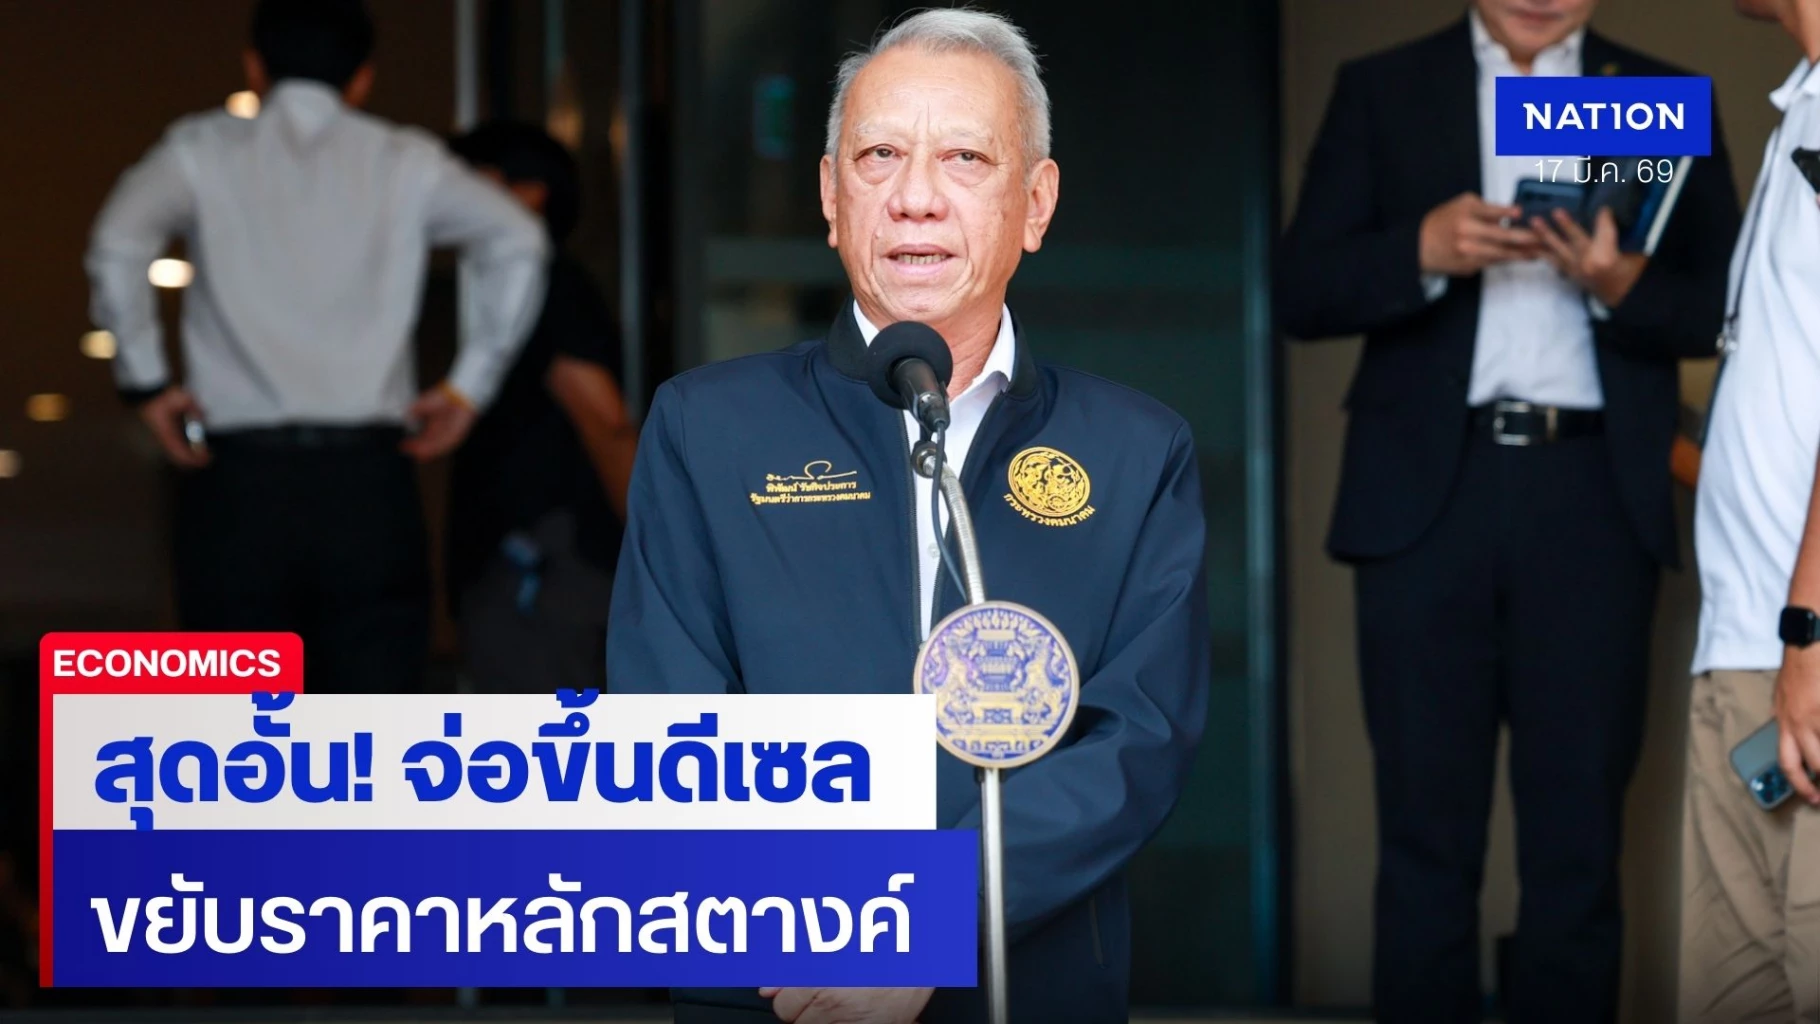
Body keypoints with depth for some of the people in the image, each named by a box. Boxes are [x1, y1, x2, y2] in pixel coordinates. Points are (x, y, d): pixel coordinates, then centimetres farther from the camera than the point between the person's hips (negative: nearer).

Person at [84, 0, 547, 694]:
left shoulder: (201, 151, 8)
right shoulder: (407, 161, 11)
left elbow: (118, 244, -10)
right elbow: (516, 240, -4)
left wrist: (147, 383, -2)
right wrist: (470, 386, 1)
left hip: (240, 479, -1)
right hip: (369, 478, 1)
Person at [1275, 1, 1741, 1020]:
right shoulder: (1383, 91, 9)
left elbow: (1725, 307, 5)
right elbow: (1304, 292, 2)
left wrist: (1623, 283, -15)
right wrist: (1423, 252, -17)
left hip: (1593, 494, 0)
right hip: (1427, 492, 0)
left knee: (1580, 829, -1)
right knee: (1426, 828, 1)